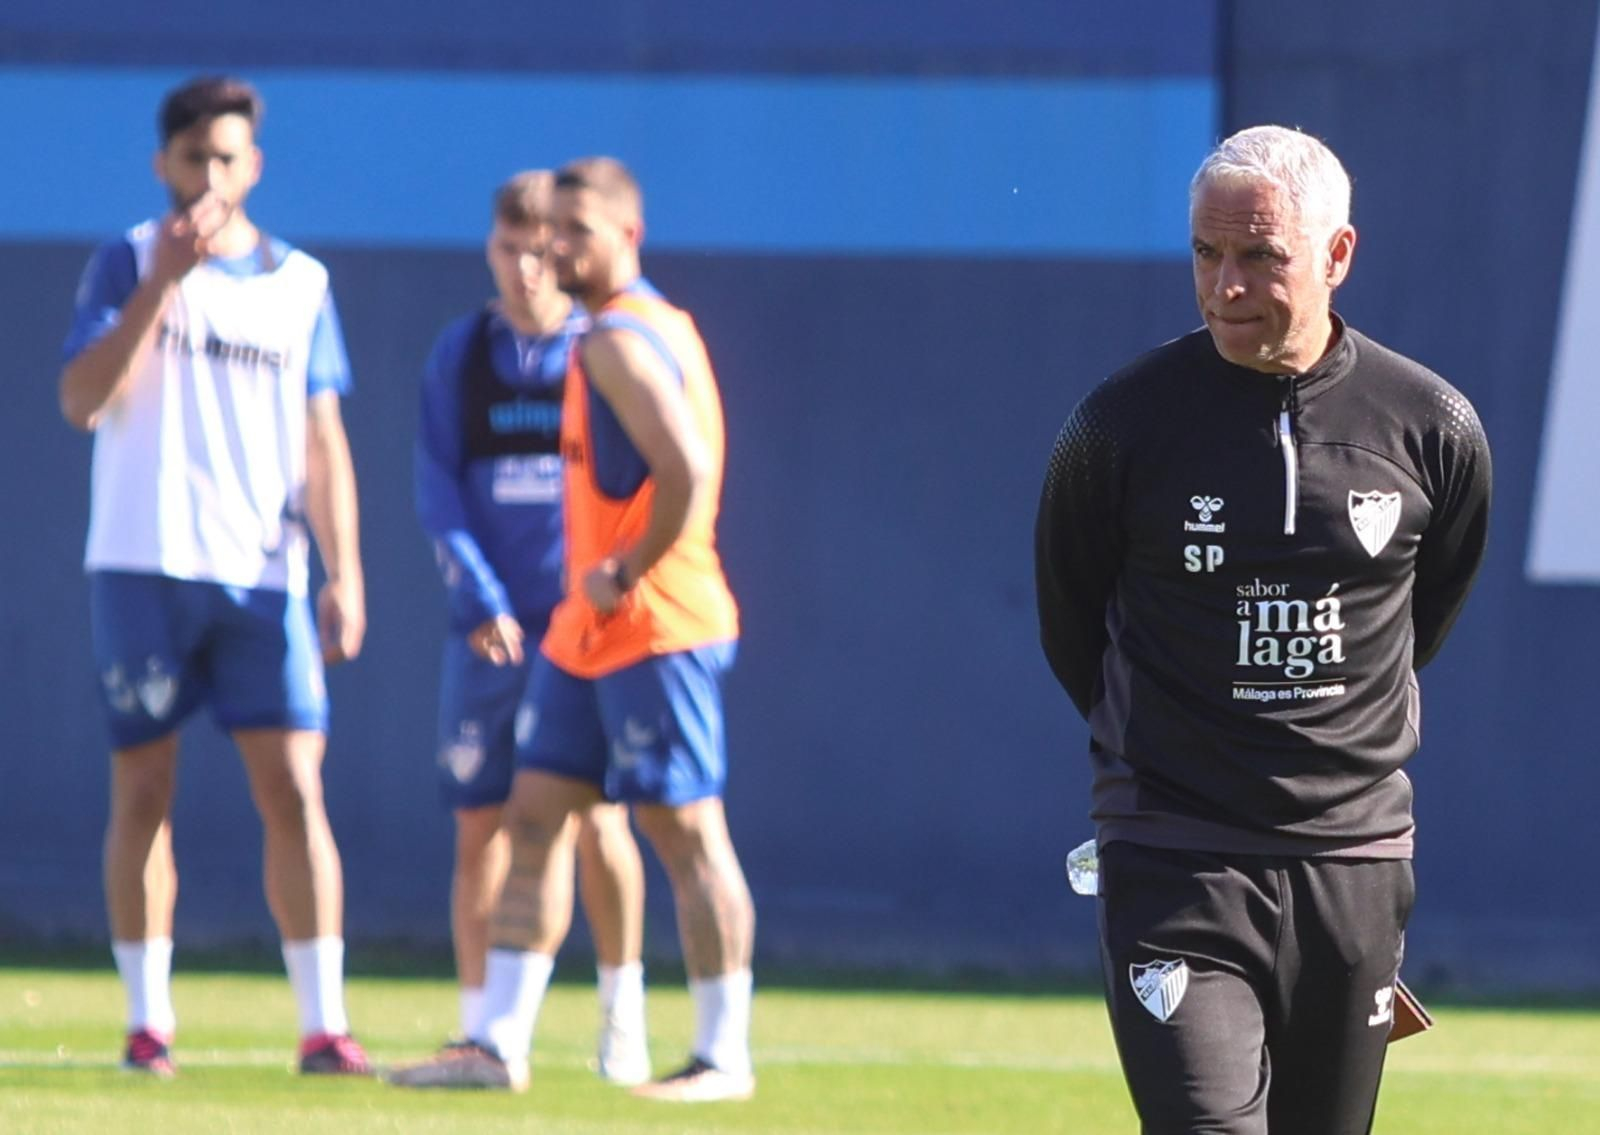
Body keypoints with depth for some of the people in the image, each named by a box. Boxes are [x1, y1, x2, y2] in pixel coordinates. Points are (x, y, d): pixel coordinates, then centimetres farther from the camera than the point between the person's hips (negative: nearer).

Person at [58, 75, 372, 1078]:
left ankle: (324, 1023, -8)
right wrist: (162, 283, -17)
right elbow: (82, 400, -10)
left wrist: (345, 575, 3)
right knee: (144, 790, 1)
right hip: (143, 570, -1)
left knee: (294, 788, -7)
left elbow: (323, 441, 12)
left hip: (264, 578, 1)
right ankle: (148, 1017, 7)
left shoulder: (301, 284, 11)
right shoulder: (129, 264, 3)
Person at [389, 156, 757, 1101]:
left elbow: (687, 471, -27)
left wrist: (628, 572, -17)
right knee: (535, 815, 8)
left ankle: (725, 1057, 0)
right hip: (587, 634, 11)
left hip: (654, 629, -11)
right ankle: (499, 1046, 9)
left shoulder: (621, 341, -15)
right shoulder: (651, 326, 16)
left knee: (686, 829, -5)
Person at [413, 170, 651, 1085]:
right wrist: (483, 602, -9)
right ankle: (479, 1027, 9)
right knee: (480, 827, 2)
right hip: (488, 626, 2)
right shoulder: (462, 355, 8)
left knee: (598, 820, -8)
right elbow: (439, 490, 3)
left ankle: (623, 1012, 6)